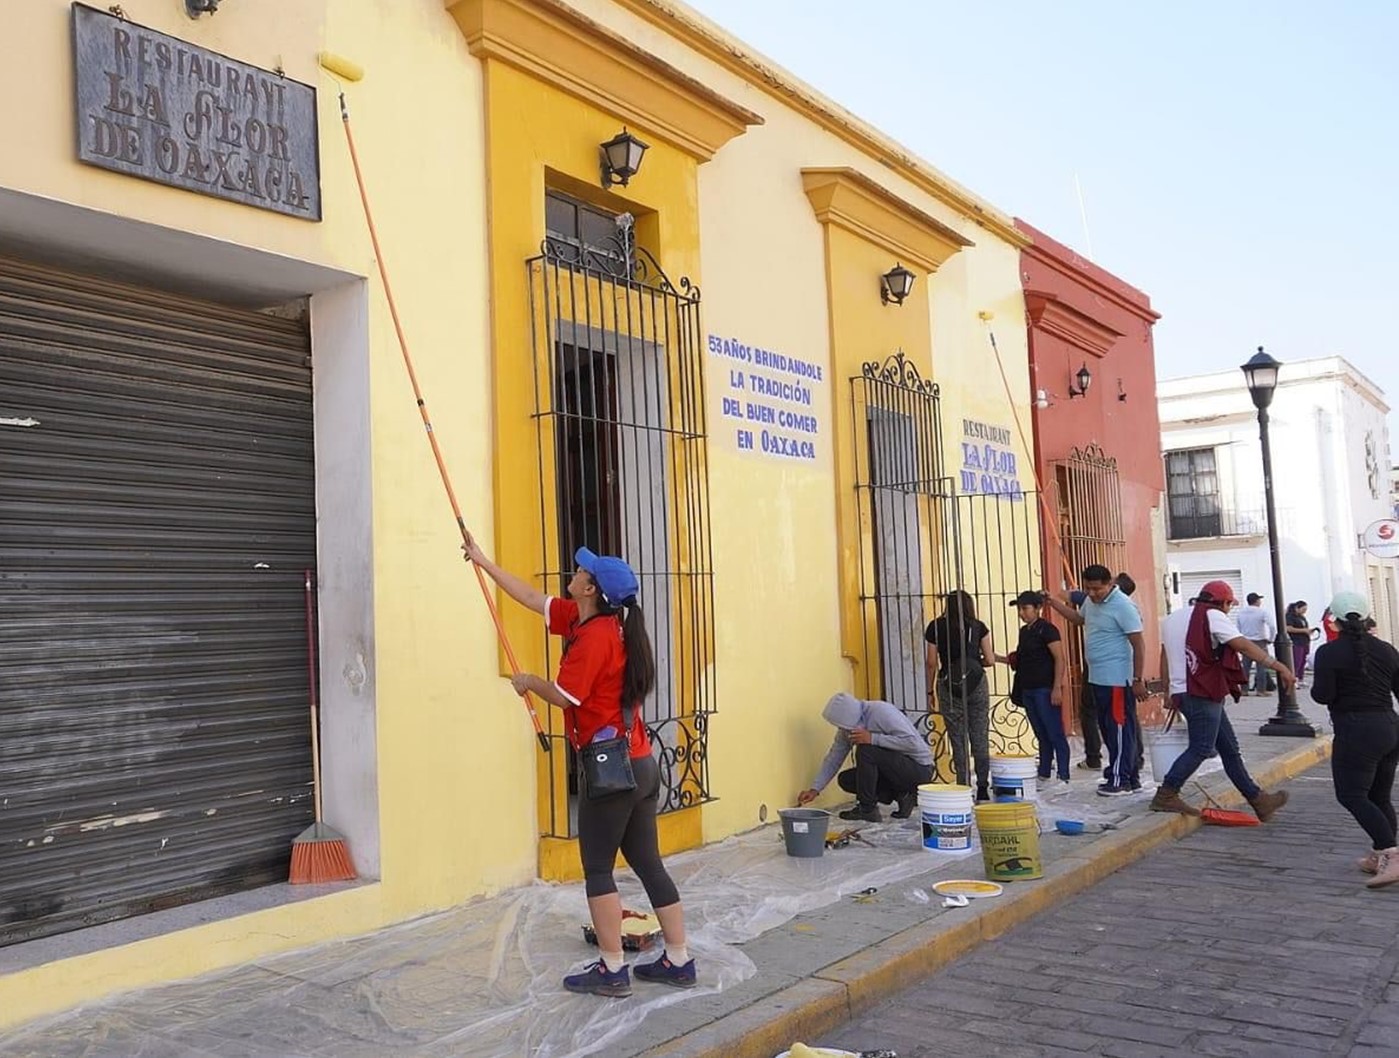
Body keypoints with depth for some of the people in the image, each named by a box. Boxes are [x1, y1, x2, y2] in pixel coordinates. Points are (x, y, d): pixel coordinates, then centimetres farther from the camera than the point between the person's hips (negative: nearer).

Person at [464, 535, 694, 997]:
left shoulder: (593, 635, -16)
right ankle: (678, 961, 17)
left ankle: (611, 971, 7)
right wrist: (484, 562, 24)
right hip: (641, 765, 9)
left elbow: (564, 696, -14)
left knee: (597, 869, 1)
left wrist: (529, 682, 6)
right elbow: (533, 598, 19)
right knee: (647, 863, 12)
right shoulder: (592, 620, 12)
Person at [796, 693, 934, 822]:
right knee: (846, 779, 0)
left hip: (920, 768, -9)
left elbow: (912, 742, -31)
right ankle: (901, 796, 4)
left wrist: (872, 738, -33)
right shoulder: (847, 727, -2)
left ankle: (867, 809, -11)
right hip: (896, 768, 9)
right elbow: (834, 758, 6)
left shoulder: (881, 712, -24)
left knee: (865, 750, -26)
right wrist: (815, 789, 0)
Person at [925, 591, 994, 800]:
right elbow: (990, 660, 2)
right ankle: (983, 788, 8)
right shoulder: (978, 627, 5)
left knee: (958, 740, 4)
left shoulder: (936, 627, 2)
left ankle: (964, 788, 4)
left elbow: (932, 663, 1)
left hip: (948, 686, -1)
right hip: (976, 683, 1)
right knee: (980, 738, 7)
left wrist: (930, 692, 9)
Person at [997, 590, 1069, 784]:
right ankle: (1043, 774, 18)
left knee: (1055, 734, -4)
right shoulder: (1024, 631, 14)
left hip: (1045, 690, -8)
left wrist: (1057, 688, -19)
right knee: (1041, 735, 13)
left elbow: (1059, 659, -14)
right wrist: (999, 658, 9)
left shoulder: (1047, 630, -10)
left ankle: (1063, 776, 0)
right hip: (1028, 689, 8)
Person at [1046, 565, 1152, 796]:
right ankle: (1130, 776, 24)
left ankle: (1120, 779, 4)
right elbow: (1077, 618, 31)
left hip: (1117, 680, -9)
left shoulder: (1123, 606, -17)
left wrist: (1138, 680, -18)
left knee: (1119, 728, -3)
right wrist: (1053, 602, 19)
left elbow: (1138, 644, -17)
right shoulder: (1091, 601, 9)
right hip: (1097, 678, 9)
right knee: (1107, 727, 14)